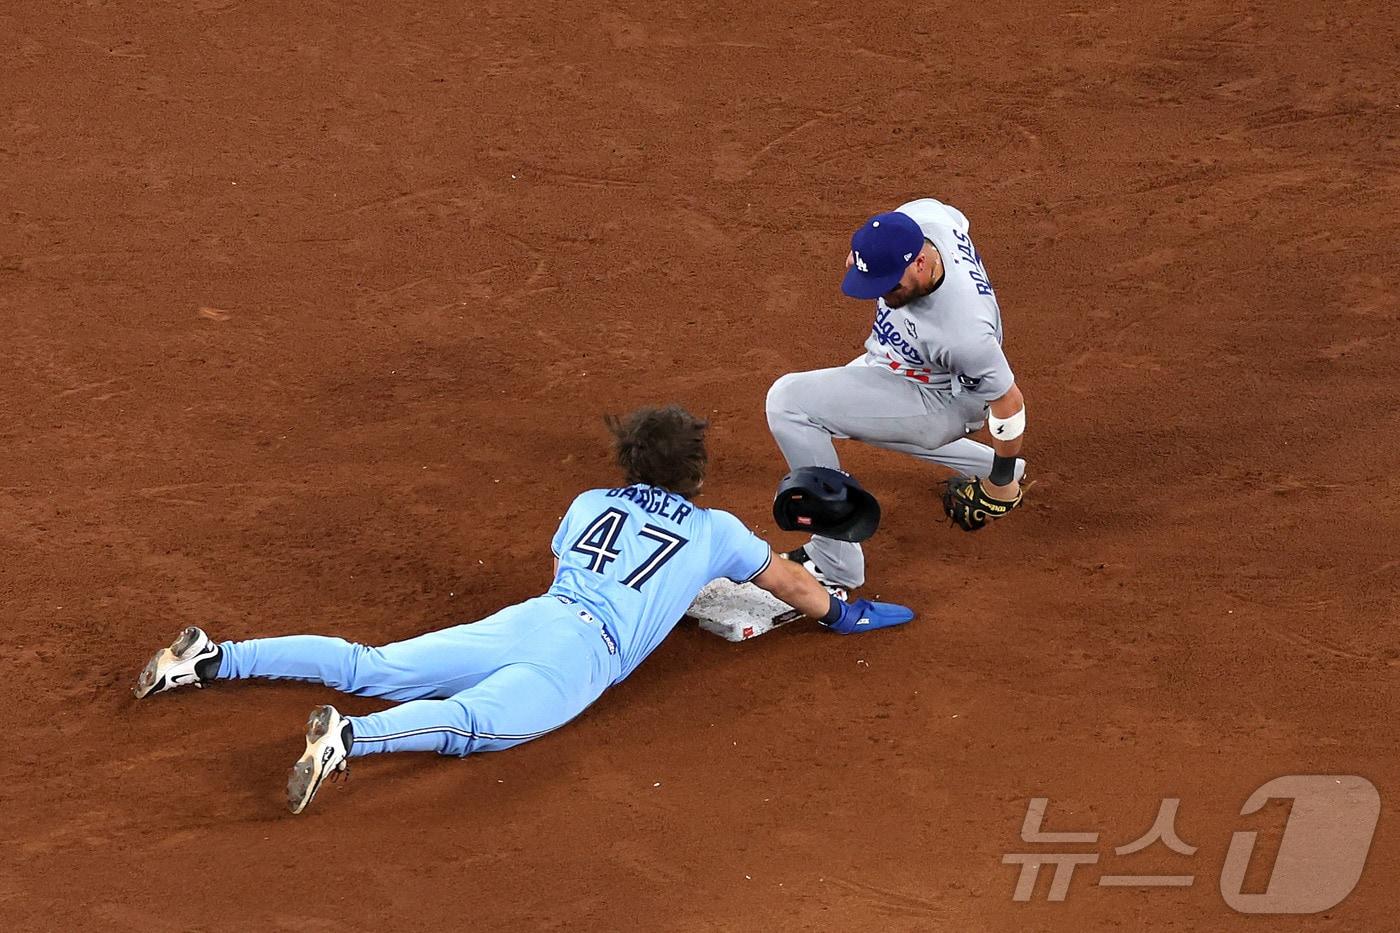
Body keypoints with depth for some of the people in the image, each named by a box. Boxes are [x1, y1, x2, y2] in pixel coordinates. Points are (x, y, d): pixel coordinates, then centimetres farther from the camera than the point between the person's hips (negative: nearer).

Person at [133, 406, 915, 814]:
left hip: (521, 620, 6)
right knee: (471, 724, -30)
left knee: (370, 669, 1)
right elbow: (793, 584, 32)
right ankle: (348, 739, -57)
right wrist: (843, 615, 51)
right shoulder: (714, 531, 19)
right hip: (584, 653, -6)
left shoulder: (591, 503, 28)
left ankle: (214, 660, -11)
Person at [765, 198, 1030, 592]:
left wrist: (1002, 484, -13)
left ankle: (834, 563, -16)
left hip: (938, 401, -9)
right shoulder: (920, 216, -24)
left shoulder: (963, 332, -43)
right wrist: (863, 253, -3)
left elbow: (1009, 401, -27)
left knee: (789, 402, -23)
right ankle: (983, 464, 37)